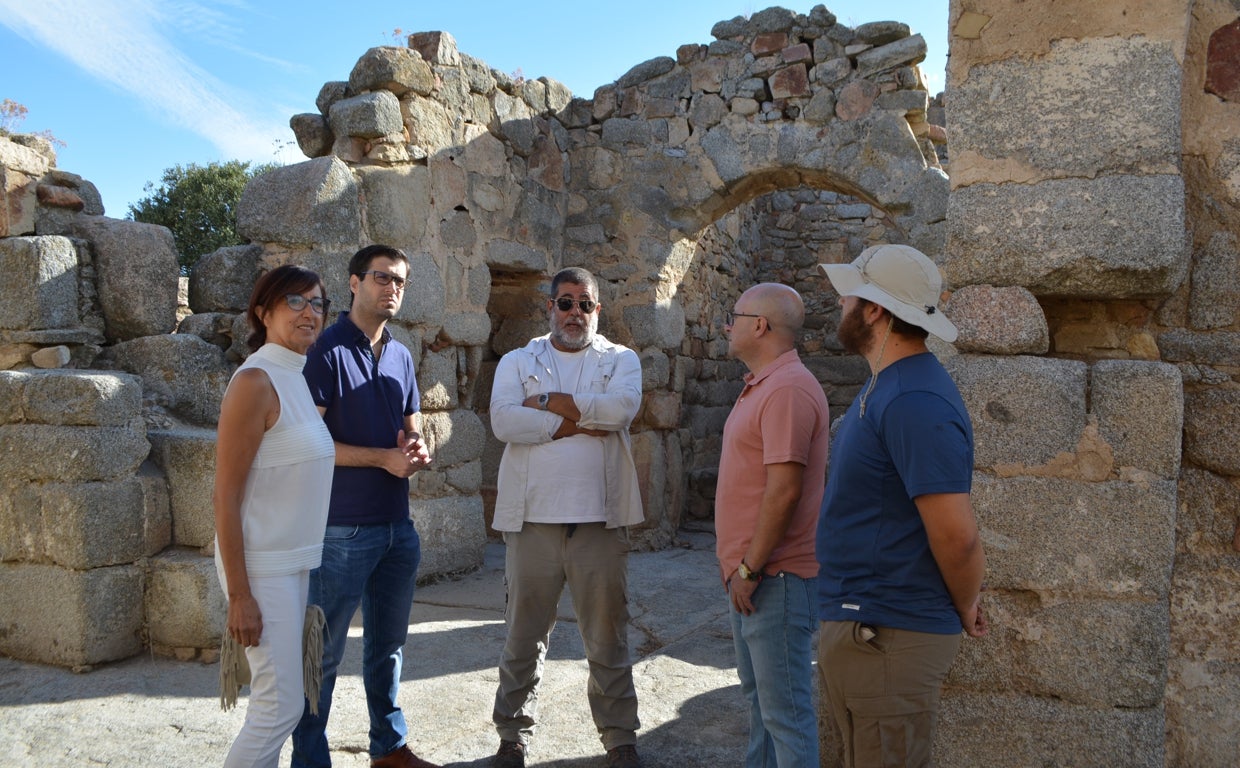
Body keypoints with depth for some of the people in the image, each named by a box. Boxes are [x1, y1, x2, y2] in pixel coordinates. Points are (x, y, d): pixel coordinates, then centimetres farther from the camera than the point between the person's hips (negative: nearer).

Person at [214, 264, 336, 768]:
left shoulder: (295, 380, 9)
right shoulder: (255, 382, -16)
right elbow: (225, 498, -18)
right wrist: (239, 595, -19)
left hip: (296, 561, 9)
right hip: (263, 566, -8)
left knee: (281, 701, 15)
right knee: (281, 705, -3)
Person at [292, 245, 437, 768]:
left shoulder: (401, 356, 12)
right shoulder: (327, 351, -8)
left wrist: (416, 452, -4)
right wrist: (384, 458, -16)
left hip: (398, 526, 7)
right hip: (343, 528, -7)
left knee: (388, 643, 17)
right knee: (324, 651, 4)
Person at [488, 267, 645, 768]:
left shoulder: (620, 360, 8)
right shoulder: (518, 362, 8)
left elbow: (621, 407, -14)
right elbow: (503, 421, -10)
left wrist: (549, 401, -10)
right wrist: (577, 423, -13)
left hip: (600, 520, 0)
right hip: (531, 518, 1)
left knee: (607, 635, 9)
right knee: (524, 633, 10)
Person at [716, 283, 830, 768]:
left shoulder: (788, 390, -20)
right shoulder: (761, 386, 14)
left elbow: (784, 490, -25)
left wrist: (750, 569, -20)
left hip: (773, 577, -10)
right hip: (749, 573, 10)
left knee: (785, 709, 0)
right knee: (758, 692, 22)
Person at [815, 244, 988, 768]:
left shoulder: (916, 402, -23)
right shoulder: (884, 387, 10)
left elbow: (956, 535, -24)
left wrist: (966, 607, -7)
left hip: (886, 635, -10)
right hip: (860, 623, 10)